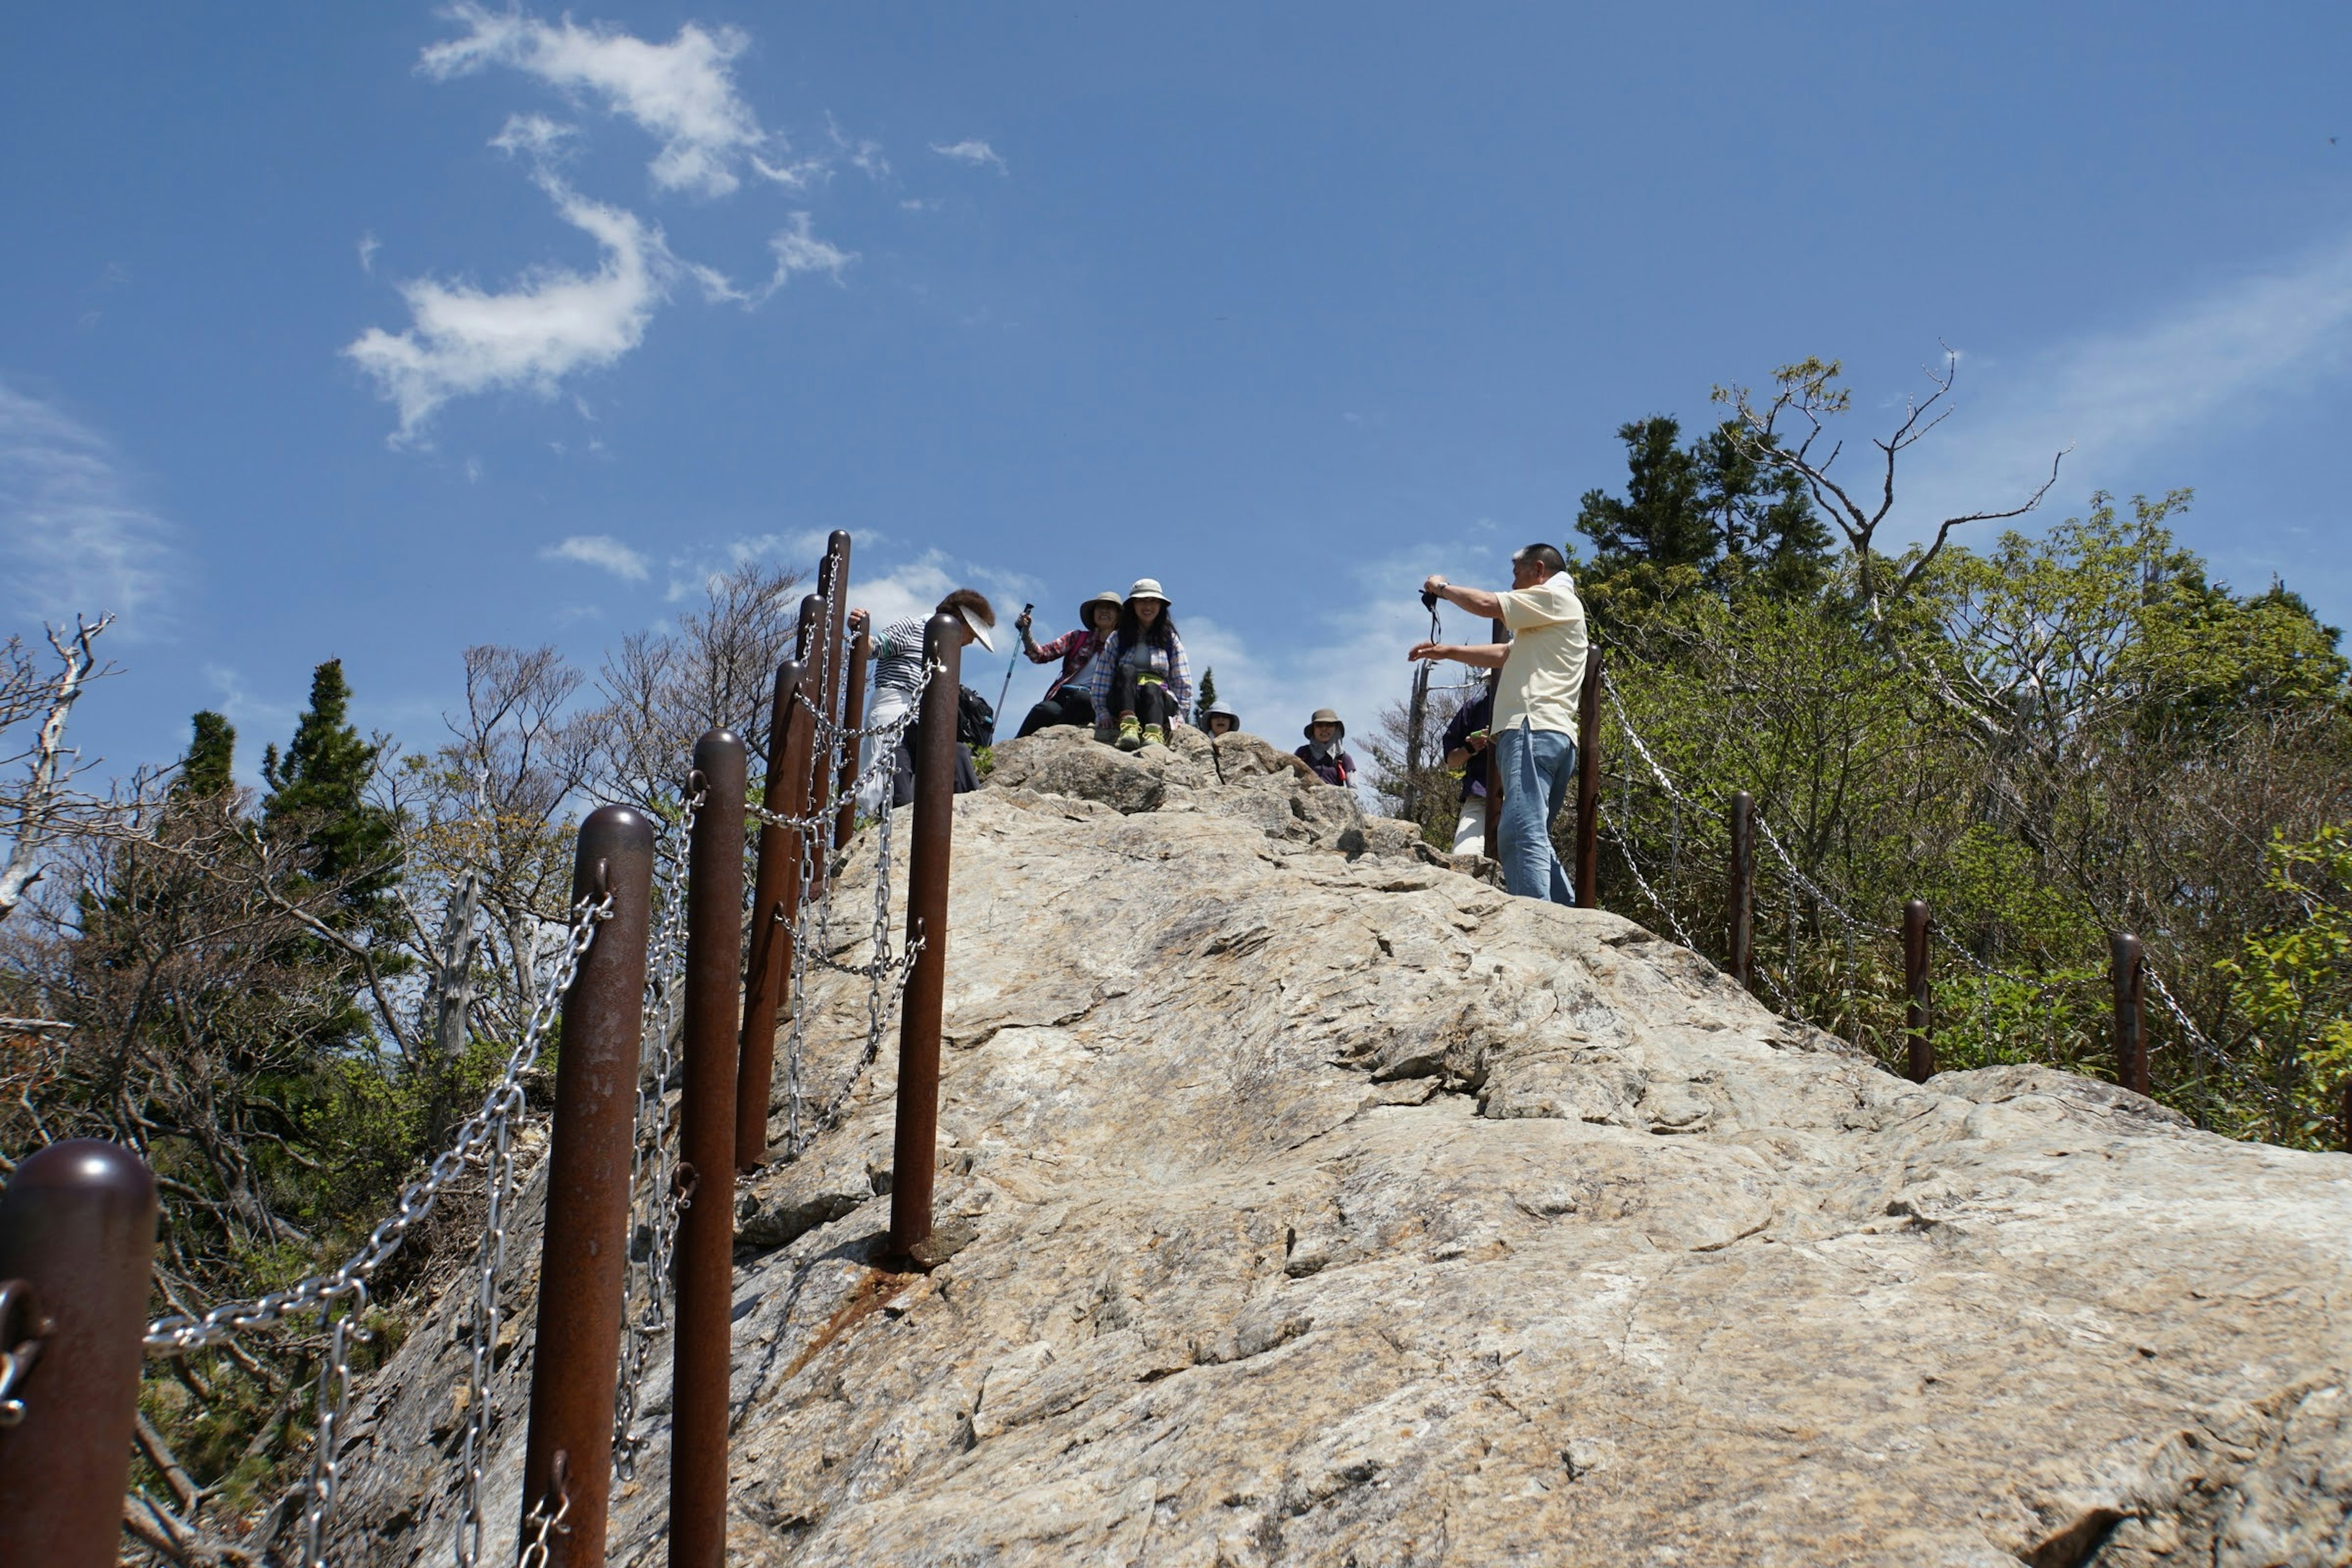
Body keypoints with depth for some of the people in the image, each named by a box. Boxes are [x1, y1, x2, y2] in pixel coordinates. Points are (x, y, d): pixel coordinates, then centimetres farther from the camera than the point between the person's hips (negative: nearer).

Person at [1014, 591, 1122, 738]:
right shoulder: (1078, 637, 18)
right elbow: (1041, 655, 8)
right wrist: (1025, 632, -8)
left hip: (1092, 701, -1)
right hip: (1063, 695, 1)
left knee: (1082, 699, -37)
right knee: (1045, 710, -34)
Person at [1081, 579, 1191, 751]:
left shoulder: (1170, 640, 17)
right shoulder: (1118, 639, 17)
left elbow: (1183, 685, 12)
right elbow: (1100, 681, 10)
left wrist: (1179, 716, -2)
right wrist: (1102, 714, -4)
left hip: (1159, 701, 0)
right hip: (1123, 703, 0)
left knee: (1150, 687, -35)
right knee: (1127, 670, -30)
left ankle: (1154, 735, -64)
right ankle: (1128, 727, -53)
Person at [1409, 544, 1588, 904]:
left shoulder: (1555, 597, 2)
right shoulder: (1546, 618, 33)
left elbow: (1488, 605, -6)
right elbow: (1503, 654, 32)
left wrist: (1443, 588, 10)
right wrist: (1447, 651, 24)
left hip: (1534, 730, -11)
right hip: (1558, 738, 11)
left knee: (1522, 834, -22)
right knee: (1534, 839, 13)